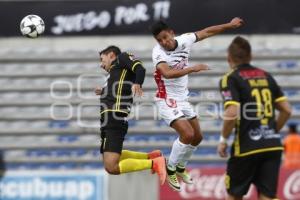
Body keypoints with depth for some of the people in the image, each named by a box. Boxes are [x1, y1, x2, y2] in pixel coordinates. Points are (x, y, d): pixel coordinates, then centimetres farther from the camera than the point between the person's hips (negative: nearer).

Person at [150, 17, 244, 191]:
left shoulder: (183, 41, -6)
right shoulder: (158, 52, -23)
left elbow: (206, 32, 9)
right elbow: (167, 73, -41)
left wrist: (229, 25, 16)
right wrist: (192, 69, -43)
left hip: (183, 98, 7)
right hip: (168, 100, -7)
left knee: (197, 137, 13)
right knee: (187, 134, -21)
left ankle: (181, 167, 33)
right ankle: (170, 170, -4)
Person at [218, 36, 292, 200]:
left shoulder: (230, 79, -5)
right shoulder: (266, 76, 13)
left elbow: (232, 114, -18)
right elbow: (286, 110, 11)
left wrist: (223, 139, -5)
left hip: (247, 148, -4)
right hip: (273, 146, 5)